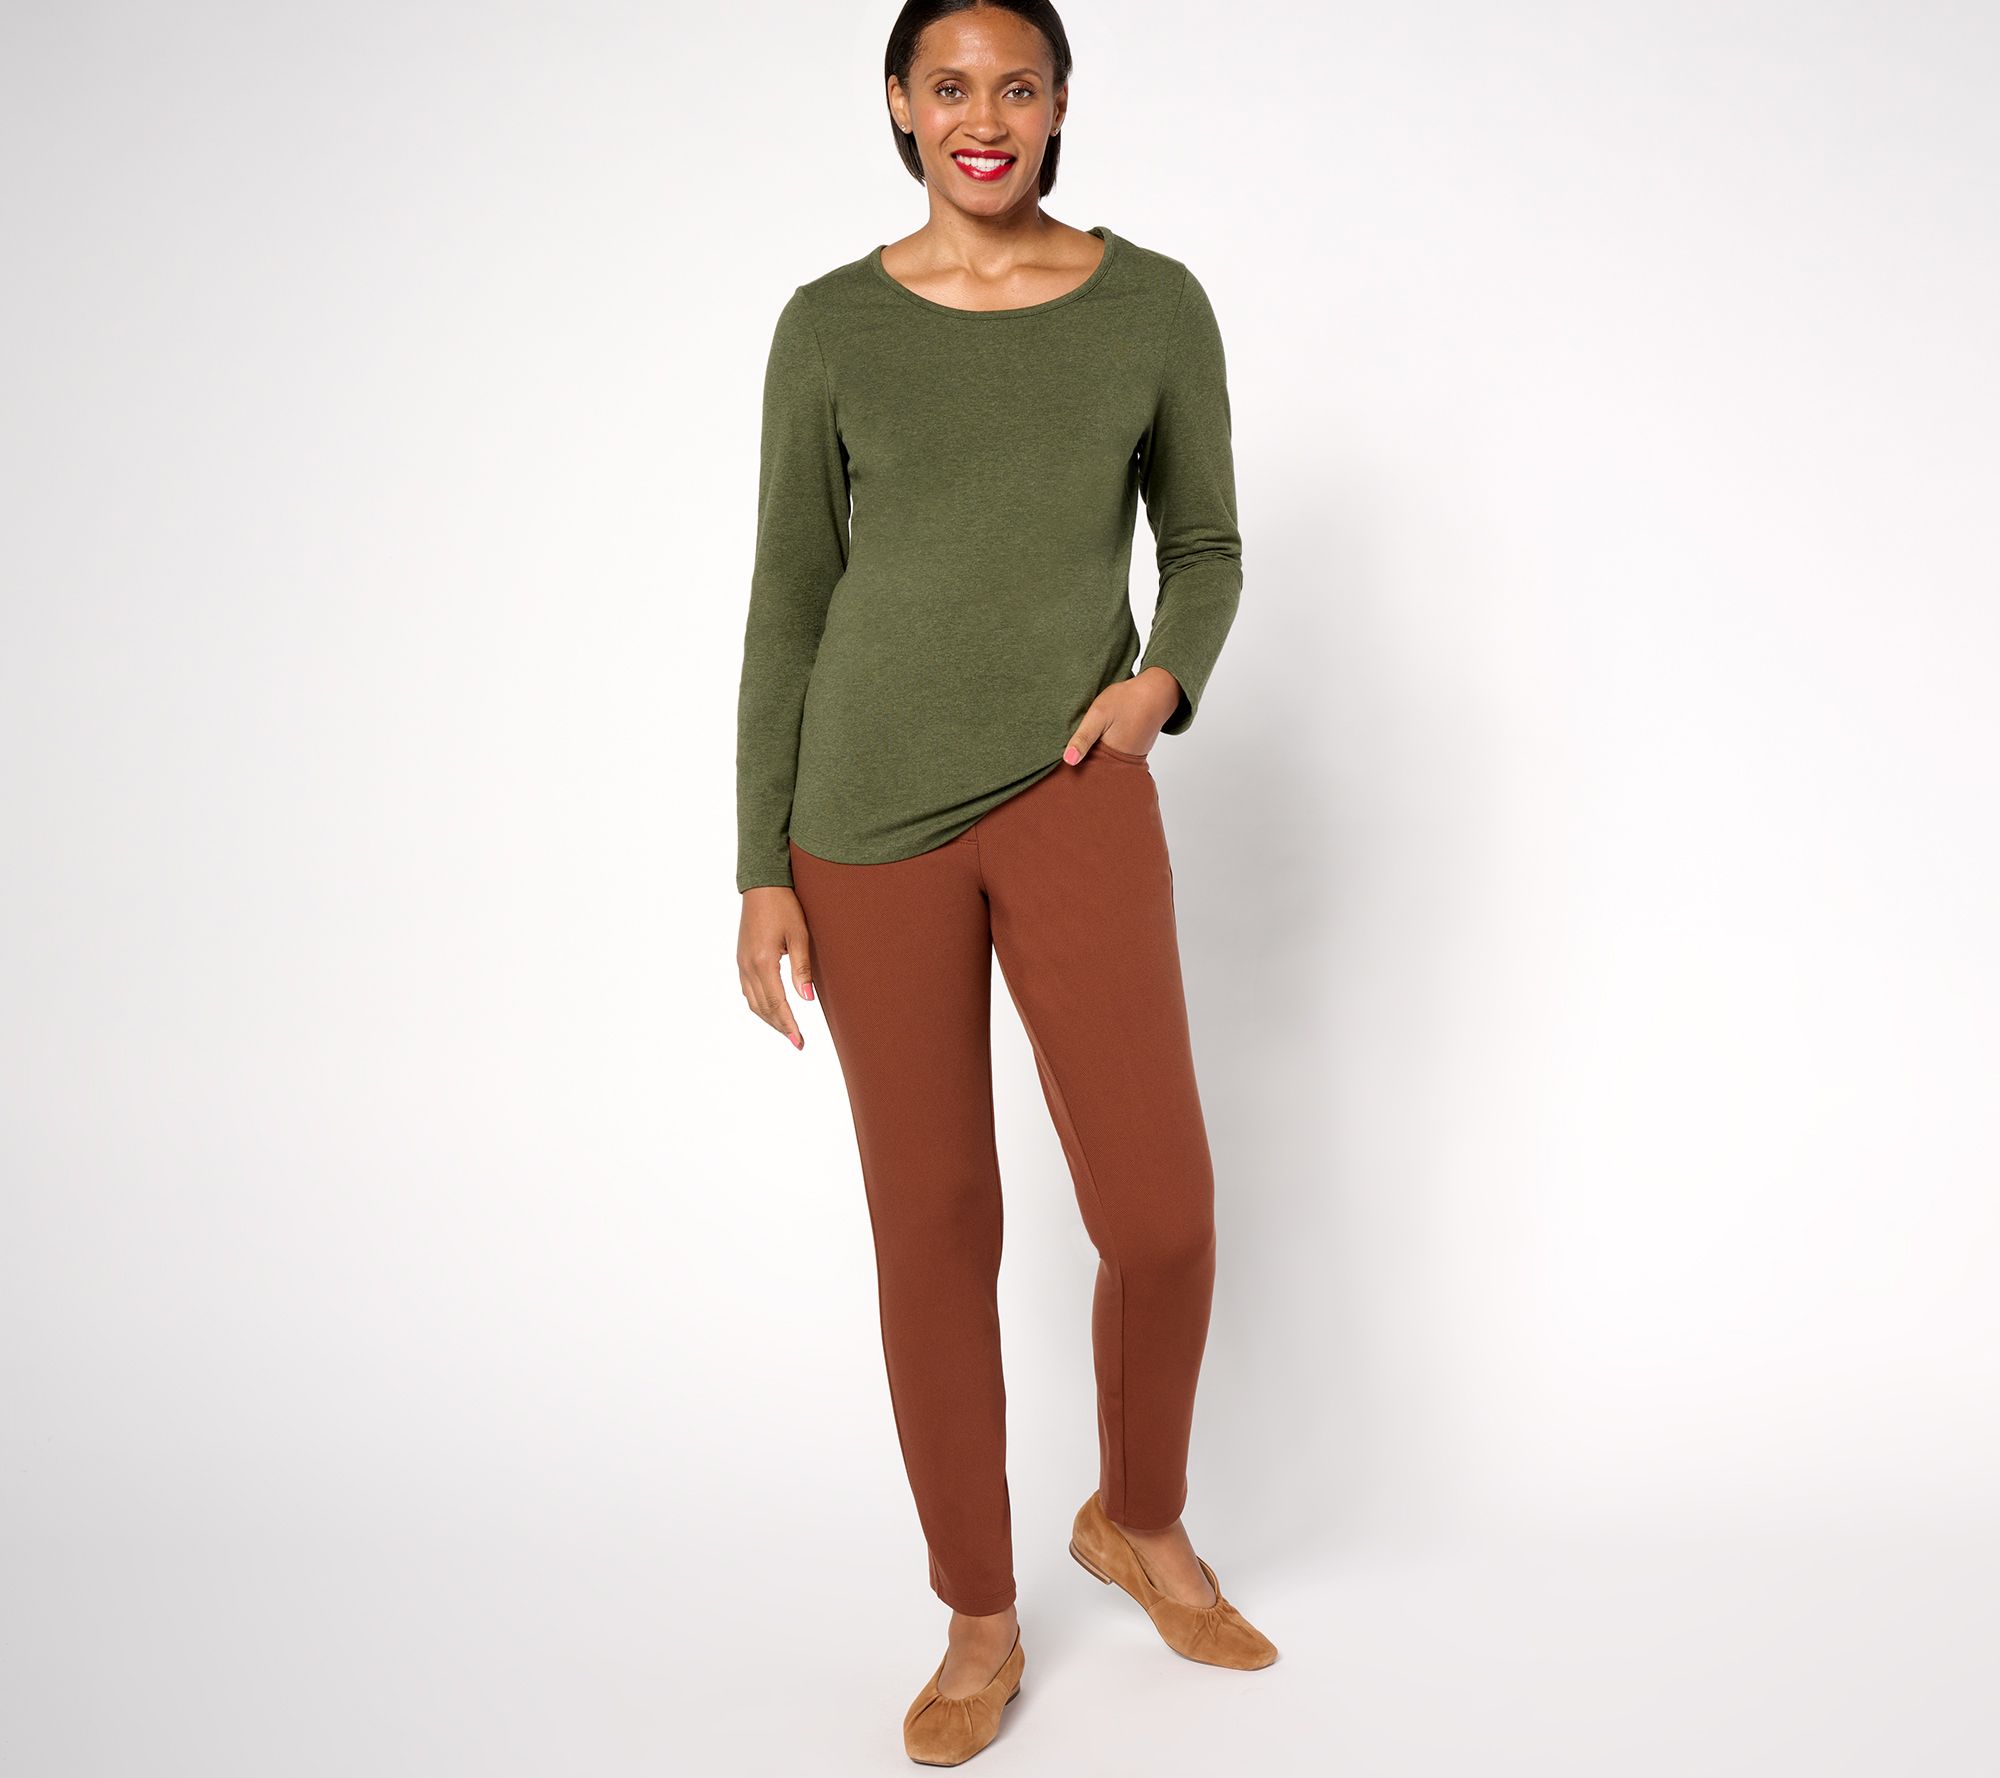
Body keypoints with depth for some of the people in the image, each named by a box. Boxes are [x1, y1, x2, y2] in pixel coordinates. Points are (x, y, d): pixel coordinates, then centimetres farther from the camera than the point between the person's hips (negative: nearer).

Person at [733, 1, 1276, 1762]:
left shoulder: (1155, 305, 4)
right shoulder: (831, 326, 4)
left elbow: (1208, 545, 14)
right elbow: (788, 604, 5)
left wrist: (1164, 677, -8)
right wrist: (763, 870, 1)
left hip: (1073, 796, 0)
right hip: (872, 821, 0)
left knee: (1162, 1214, -5)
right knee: (935, 1230, 6)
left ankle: (1142, 1518, 28)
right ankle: (980, 1617, 26)